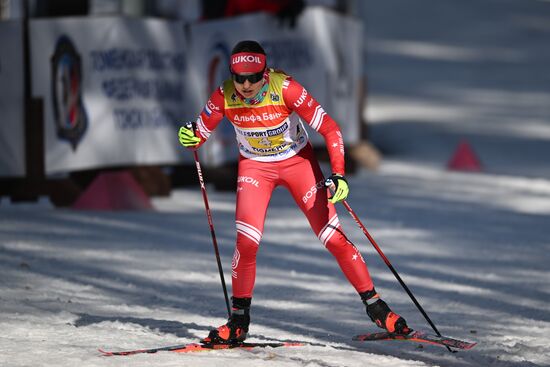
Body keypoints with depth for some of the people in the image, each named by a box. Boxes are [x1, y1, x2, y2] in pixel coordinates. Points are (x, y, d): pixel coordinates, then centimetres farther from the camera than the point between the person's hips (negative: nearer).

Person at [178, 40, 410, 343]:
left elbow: (330, 129, -23)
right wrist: (191, 138, -30)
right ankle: (239, 321, 3)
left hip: (298, 162, -1)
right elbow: (201, 131, -6)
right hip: (255, 166, 1)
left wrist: (338, 175, -32)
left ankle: (373, 304, 10)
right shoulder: (225, 96, -21)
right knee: (247, 242, -15)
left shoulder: (285, 88, -29)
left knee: (334, 238, -5)